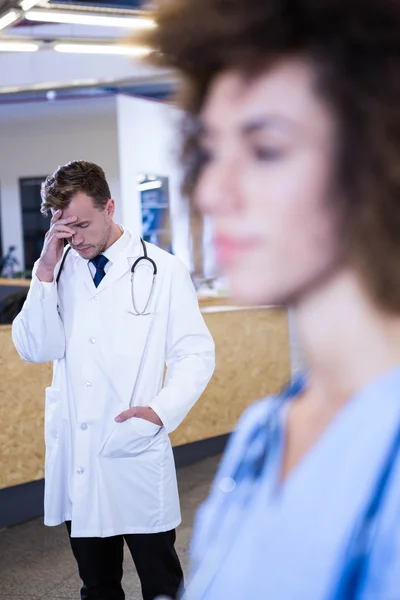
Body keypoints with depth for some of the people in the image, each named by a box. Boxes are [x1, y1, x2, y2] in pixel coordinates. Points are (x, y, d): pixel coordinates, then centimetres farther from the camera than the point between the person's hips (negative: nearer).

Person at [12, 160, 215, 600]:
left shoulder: (161, 271, -4)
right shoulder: (60, 271, 6)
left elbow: (195, 354, -4)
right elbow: (34, 349, -3)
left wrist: (162, 409, -19)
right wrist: (45, 274, -11)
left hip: (136, 456, -3)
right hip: (75, 459, 4)